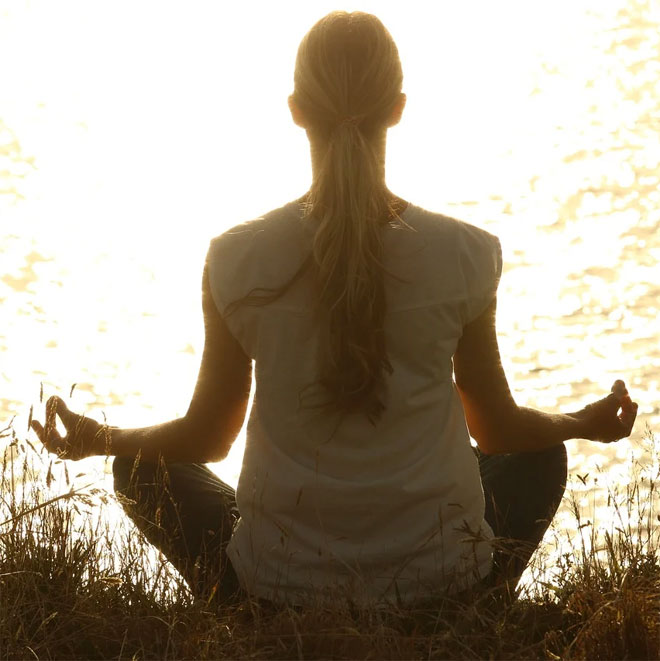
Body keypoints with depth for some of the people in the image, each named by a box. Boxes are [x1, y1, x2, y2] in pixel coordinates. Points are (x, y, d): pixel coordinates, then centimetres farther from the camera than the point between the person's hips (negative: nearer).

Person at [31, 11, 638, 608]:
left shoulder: (238, 260, -13)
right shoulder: (464, 256, -12)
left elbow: (206, 437, -1)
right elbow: (497, 428, 1)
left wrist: (99, 439, 20)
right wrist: (585, 422, 23)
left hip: (281, 586, 0)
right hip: (439, 586, 1)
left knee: (144, 468, 28)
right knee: (541, 458, 31)